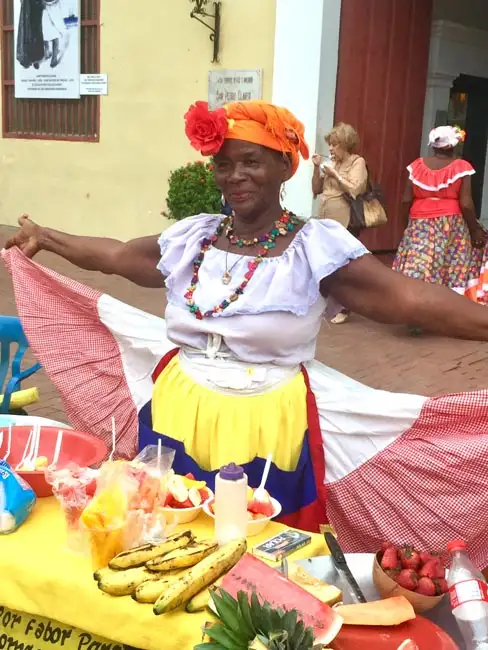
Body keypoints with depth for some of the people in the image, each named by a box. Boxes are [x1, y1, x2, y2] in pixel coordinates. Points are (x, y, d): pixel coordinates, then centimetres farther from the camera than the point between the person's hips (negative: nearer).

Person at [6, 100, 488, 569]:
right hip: (177, 415, 5)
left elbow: (410, 299, -22)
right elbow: (114, 256, 17)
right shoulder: (192, 237, 2)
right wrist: (44, 238, 25)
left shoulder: (316, 247, -13)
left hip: (268, 429, -4)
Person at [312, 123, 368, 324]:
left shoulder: (357, 162, -4)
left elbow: (354, 190, -16)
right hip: (327, 222, 6)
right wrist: (317, 168, 3)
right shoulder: (332, 163, 11)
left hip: (346, 223, -6)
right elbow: (316, 190, 15)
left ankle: (343, 309, 8)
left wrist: (335, 175, -14)